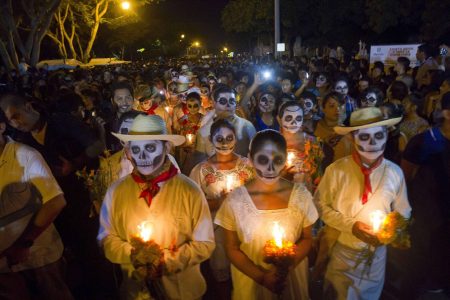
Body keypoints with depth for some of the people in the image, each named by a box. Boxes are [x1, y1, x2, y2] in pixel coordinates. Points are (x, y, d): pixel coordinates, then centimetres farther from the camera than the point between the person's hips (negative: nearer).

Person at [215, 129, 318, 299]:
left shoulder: (301, 195, -12)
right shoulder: (235, 200, -16)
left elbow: (306, 239, -1)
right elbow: (232, 249, -8)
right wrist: (261, 276, -16)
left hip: (292, 275, 2)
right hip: (250, 278, -1)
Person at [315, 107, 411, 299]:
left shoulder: (394, 172, -11)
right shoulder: (336, 170, -18)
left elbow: (403, 213, 3)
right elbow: (320, 205, -8)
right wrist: (350, 225, -19)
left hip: (377, 253, 2)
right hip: (341, 252, -2)